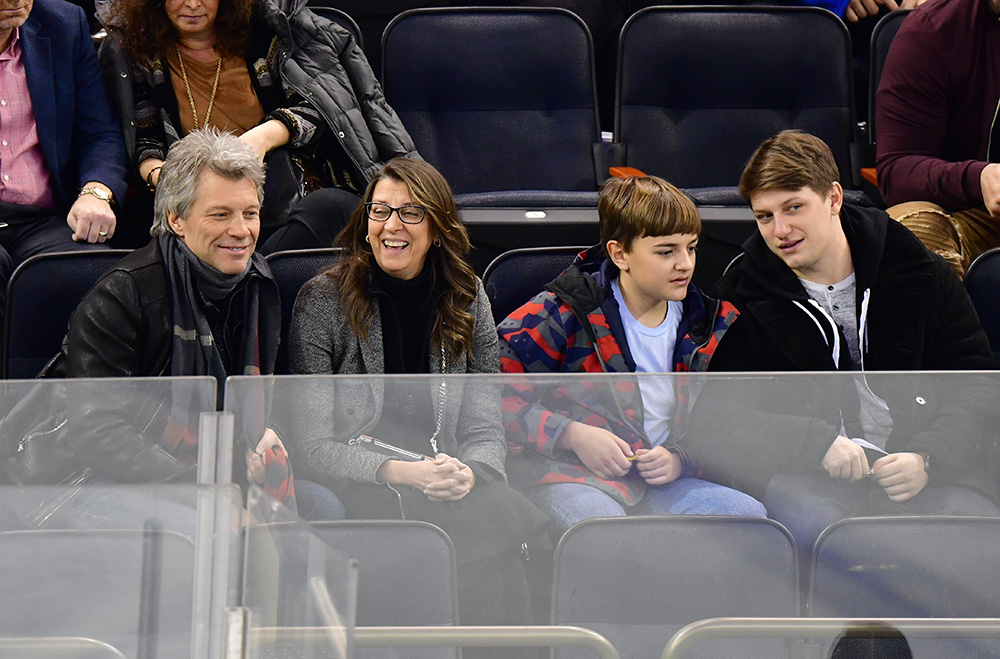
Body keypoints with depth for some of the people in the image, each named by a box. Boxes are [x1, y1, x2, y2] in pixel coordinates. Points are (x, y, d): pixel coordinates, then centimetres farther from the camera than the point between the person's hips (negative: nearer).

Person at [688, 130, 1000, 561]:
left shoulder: (919, 275, 11)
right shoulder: (741, 299, 9)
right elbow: (712, 420, 0)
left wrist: (927, 457, -10)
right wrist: (817, 443, -15)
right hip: (808, 477, 0)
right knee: (808, 520, -36)